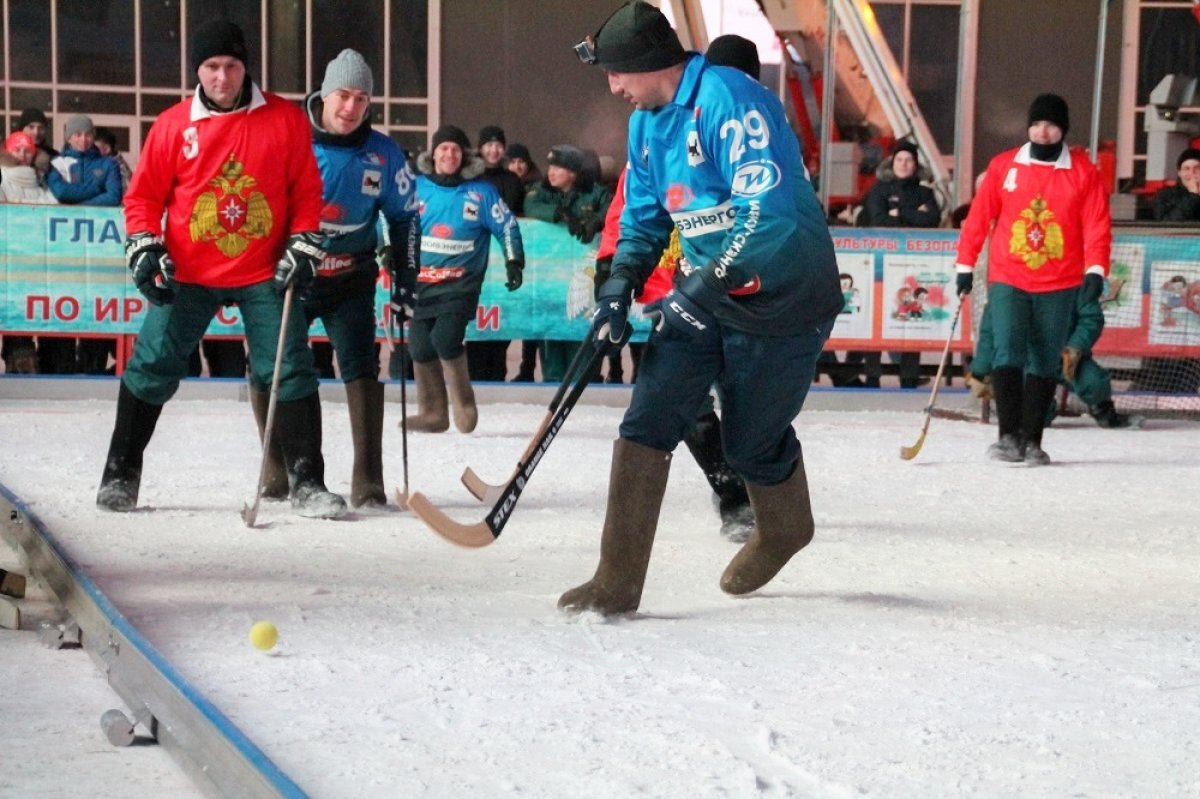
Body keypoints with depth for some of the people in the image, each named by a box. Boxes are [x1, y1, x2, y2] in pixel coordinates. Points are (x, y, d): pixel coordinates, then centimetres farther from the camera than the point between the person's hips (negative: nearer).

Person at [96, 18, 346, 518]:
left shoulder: (286, 120, -2)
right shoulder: (173, 126, -1)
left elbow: (306, 192, 4)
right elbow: (143, 195, 6)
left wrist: (303, 247, -4)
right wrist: (145, 251, -6)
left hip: (264, 274, 0)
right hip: (189, 275, 1)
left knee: (290, 372, -4)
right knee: (152, 369, 1)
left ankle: (306, 482, 5)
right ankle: (121, 473, 16)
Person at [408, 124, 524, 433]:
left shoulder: (480, 192, 1)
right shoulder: (416, 187, 5)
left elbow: (507, 226, 8)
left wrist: (514, 262, 2)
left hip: (461, 283, -3)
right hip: (421, 282, 3)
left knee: (445, 339, -19)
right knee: (420, 346, 1)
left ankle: (463, 403, 1)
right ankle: (432, 412, 14)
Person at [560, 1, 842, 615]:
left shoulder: (730, 100, -23)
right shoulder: (645, 122, 6)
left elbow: (771, 214, -30)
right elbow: (644, 217, 17)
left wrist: (704, 286, -29)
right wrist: (619, 288, 1)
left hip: (782, 299, -7)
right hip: (704, 292, 8)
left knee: (751, 443, 7)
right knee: (648, 421, -7)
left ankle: (784, 530, 40)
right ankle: (618, 582, -3)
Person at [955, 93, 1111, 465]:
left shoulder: (1083, 172, 2)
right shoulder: (1004, 166, 3)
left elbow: (1097, 225, -1)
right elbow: (979, 217, 5)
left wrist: (1095, 270, -12)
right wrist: (965, 265, 3)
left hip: (1059, 285, 1)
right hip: (1007, 281, 0)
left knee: (1045, 363, 6)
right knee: (1008, 353, -13)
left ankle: (1032, 440, 13)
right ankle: (1009, 435, -13)